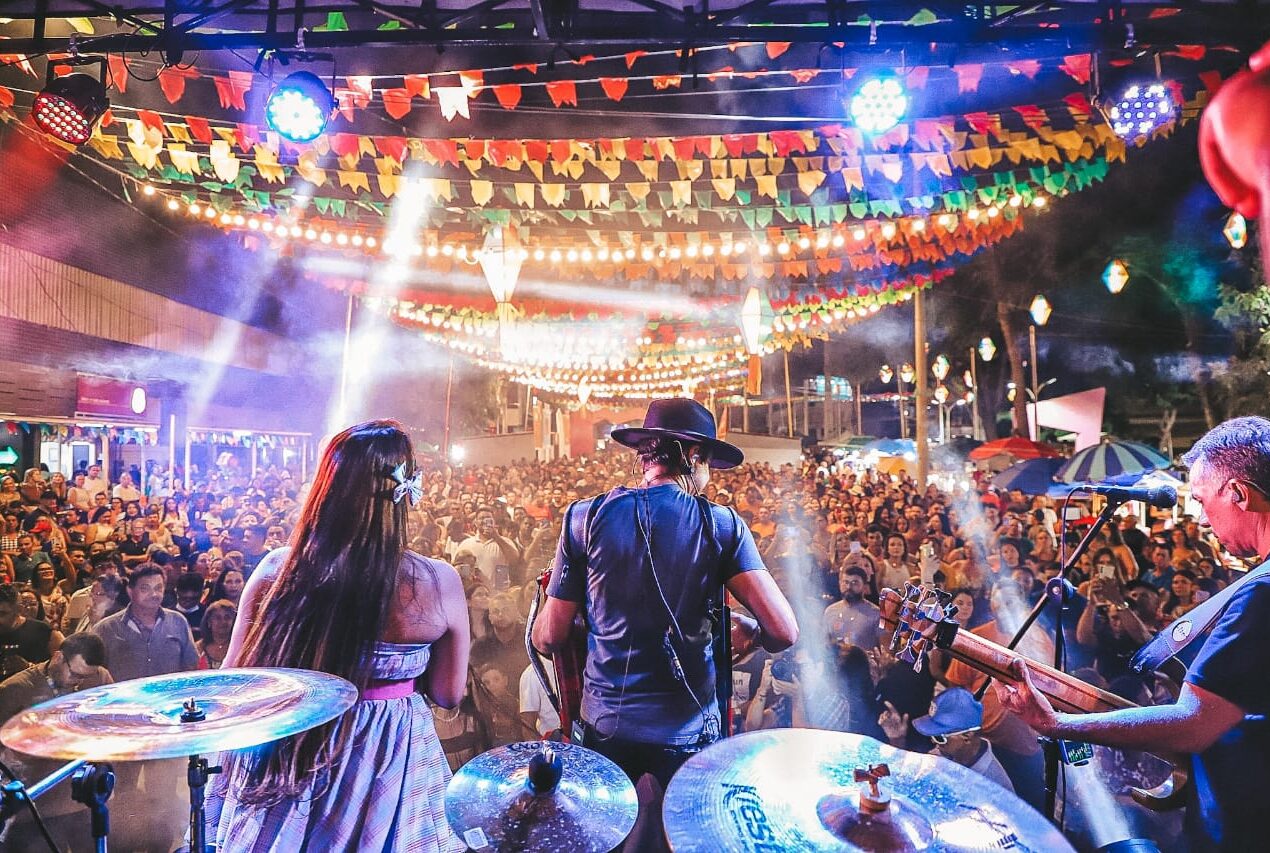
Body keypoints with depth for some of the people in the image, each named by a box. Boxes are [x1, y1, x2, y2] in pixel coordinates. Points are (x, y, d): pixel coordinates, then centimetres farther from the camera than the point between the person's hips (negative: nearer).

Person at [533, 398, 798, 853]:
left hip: (605, 724, 1)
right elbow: (783, 632, -15)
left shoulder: (586, 517, -9)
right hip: (688, 729, 0)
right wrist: (750, 631, 7)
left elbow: (549, 637, -7)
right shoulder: (721, 524, -10)